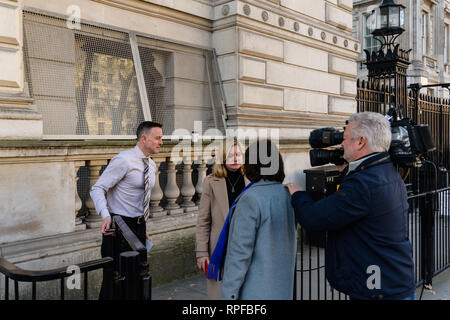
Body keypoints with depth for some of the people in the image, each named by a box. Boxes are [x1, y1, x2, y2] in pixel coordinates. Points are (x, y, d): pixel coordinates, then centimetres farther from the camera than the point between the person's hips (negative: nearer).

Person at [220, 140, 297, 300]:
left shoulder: (251, 198, -20)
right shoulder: (287, 195, 0)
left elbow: (240, 251, -20)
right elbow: (291, 245, 9)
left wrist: (229, 294, -14)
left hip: (254, 291, -7)